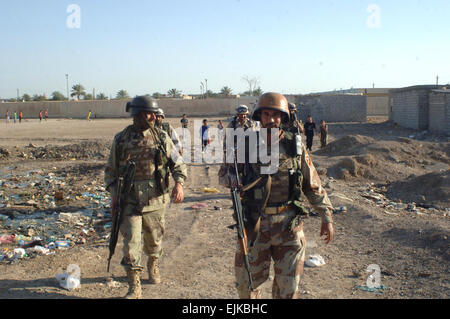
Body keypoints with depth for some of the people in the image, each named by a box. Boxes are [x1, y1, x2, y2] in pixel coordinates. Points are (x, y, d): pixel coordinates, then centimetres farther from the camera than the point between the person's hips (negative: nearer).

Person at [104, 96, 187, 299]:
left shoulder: (161, 137, 0)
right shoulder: (120, 139, 0)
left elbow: (177, 163, 0)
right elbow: (110, 170, 8)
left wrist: (179, 183, -17)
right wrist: (113, 194, -2)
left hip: (155, 200, 1)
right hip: (130, 201, -1)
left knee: (154, 240, 16)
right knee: (131, 244, -4)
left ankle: (153, 267, 45)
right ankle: (134, 288, 5)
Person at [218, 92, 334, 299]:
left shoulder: (295, 148, 2)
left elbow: (313, 186, 8)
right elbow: (224, 172, 7)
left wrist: (326, 217, 5)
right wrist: (234, 181, -16)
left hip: (288, 225, 0)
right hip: (255, 223, 0)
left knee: (288, 285, 9)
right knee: (247, 281, 10)